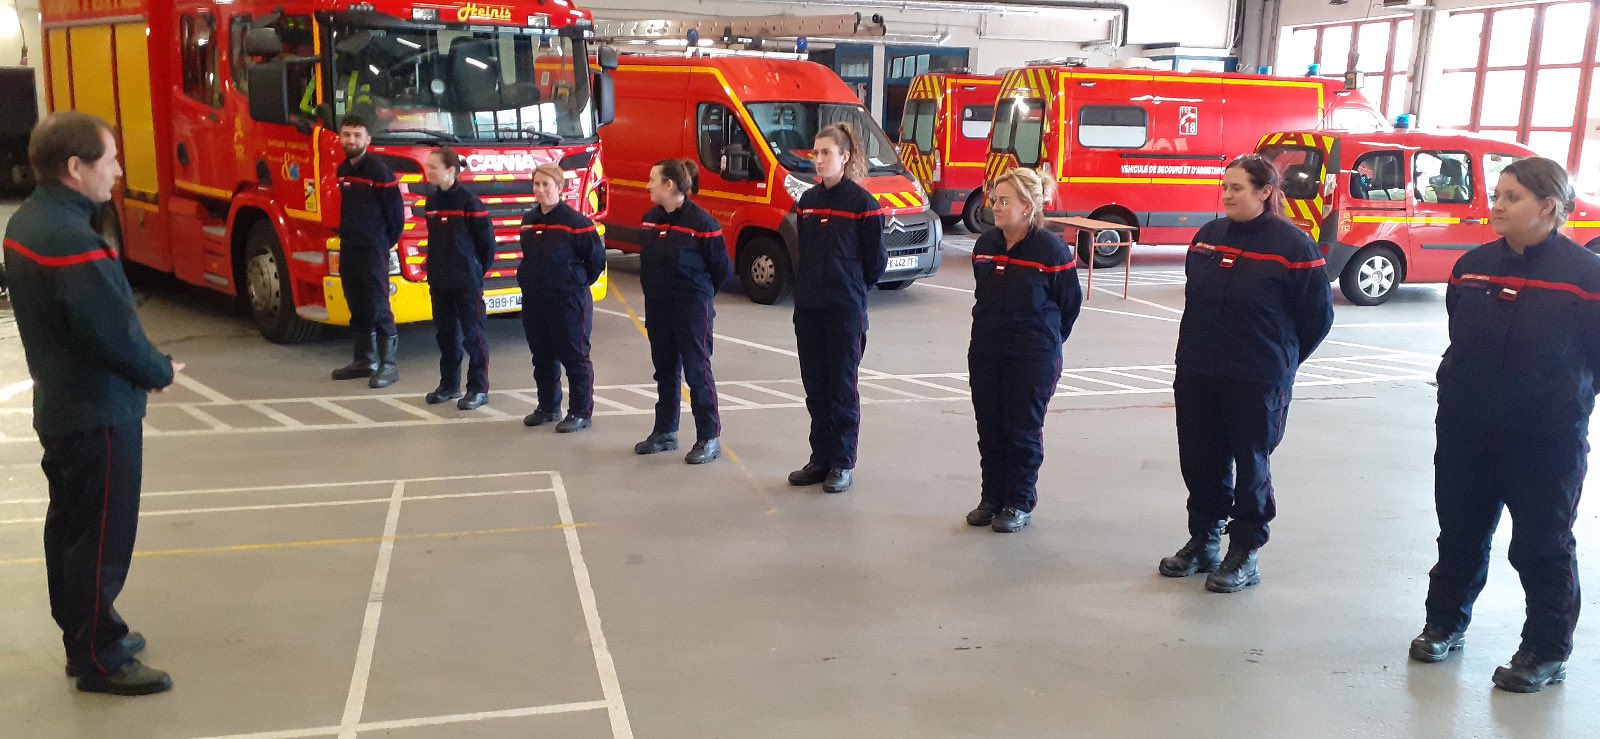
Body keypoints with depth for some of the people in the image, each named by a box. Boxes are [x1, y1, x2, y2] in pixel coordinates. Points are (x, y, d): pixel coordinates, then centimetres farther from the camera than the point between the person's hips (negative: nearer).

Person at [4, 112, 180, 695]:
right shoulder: (71, 240, -26)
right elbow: (114, 330, -26)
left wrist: (144, 368, 7)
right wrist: (160, 372, -7)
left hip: (60, 402, 10)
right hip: (99, 412, -10)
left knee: (71, 525, 19)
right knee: (103, 536, 0)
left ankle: (84, 631, 33)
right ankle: (99, 658, 11)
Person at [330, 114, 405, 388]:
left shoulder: (378, 170, -12)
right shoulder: (342, 170, 11)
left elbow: (395, 211, -10)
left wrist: (386, 244, -2)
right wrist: (345, 235, 17)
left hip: (373, 250, -8)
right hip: (348, 249, 8)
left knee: (378, 308, -6)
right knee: (357, 308, 13)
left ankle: (389, 365, -1)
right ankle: (364, 360, 22)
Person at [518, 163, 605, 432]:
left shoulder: (575, 222, -14)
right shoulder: (529, 220, 7)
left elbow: (596, 257, -7)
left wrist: (579, 283, 2)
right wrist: (528, 279, 17)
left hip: (568, 301, -7)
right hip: (533, 301, 7)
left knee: (575, 357, 1)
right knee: (542, 357, 16)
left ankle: (581, 412, 10)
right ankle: (548, 407, 30)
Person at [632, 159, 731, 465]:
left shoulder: (701, 222, -16)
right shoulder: (651, 218, 6)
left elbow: (722, 268, -9)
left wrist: (699, 294, 3)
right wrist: (655, 291, 13)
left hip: (692, 310, -7)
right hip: (657, 309, 7)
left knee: (697, 371, -1)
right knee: (665, 371, 15)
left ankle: (709, 438, 7)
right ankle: (665, 433, 26)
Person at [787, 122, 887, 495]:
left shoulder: (862, 202, -9)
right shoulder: (807, 200, 9)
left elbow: (875, 259, -4)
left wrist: (853, 289, 6)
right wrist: (806, 286, 12)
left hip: (845, 309, -6)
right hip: (808, 307, 6)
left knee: (842, 385, 1)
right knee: (814, 384, 10)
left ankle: (843, 463, 10)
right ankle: (820, 459, 20)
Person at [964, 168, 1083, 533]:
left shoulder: (1051, 250, -13)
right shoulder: (985, 244, 3)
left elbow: (1070, 301, -2)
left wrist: (1047, 342, 7)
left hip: (1033, 358, -5)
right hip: (985, 354, 5)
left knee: (1024, 431, 3)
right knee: (989, 429, 11)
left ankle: (1019, 503, 16)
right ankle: (991, 498, 23)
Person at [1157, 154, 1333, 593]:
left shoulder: (1293, 245, -10)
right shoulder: (1208, 236, 6)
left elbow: (1318, 317, -3)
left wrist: (1279, 360, 7)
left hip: (1259, 383, -5)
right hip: (1197, 377, 5)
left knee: (1251, 466, 6)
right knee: (1200, 462, 12)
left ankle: (1244, 555, 18)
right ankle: (1203, 541, 29)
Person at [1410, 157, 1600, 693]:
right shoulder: (1475, 265, 2)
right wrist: (1458, 394, 12)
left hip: (1546, 441, -4)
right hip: (1466, 432, 4)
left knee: (1542, 546, 7)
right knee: (1460, 534, 16)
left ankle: (1547, 652, 22)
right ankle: (1445, 623, 33)